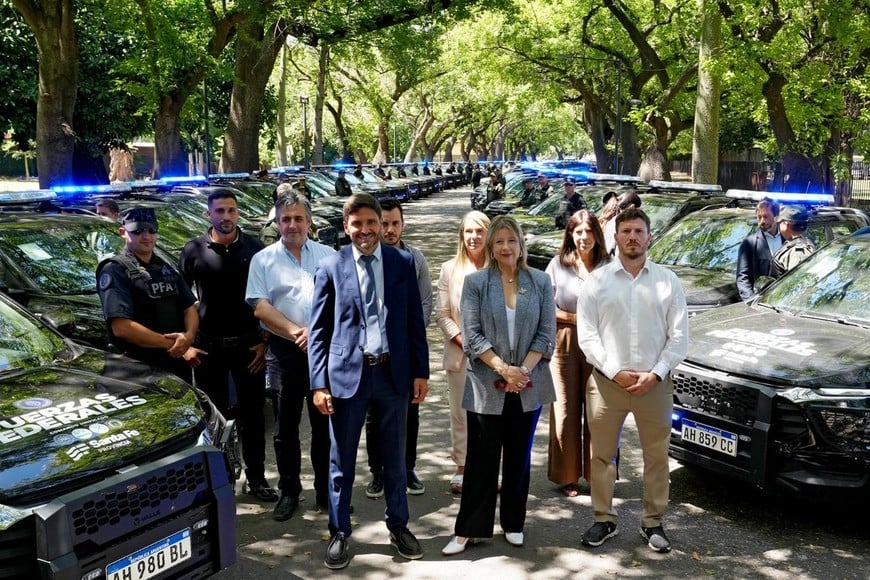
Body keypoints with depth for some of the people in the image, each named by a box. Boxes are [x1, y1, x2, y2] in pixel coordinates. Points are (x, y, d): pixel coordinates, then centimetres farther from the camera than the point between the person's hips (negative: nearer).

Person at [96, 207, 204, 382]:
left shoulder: (167, 269, 13)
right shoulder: (115, 270, -11)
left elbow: (189, 308, 11)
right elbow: (121, 327, -21)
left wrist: (188, 337, -12)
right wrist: (170, 344, -18)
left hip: (178, 365, 7)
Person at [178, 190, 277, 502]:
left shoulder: (255, 248, 1)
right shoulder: (194, 250, -1)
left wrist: (266, 341, -2)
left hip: (249, 344, 0)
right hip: (208, 346, 0)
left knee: (252, 414, 8)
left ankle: (255, 478, 20)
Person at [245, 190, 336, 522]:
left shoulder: (328, 256, 8)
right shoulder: (264, 260, 4)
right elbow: (260, 307, -5)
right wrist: (295, 332, -15)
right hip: (284, 352, -1)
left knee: (325, 424, 8)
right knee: (287, 425, 9)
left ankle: (327, 491, 20)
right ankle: (289, 491, 21)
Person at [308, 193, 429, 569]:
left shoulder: (403, 262, 2)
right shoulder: (330, 267, -2)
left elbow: (415, 321, 5)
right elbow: (319, 331, -2)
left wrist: (421, 371, 2)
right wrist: (319, 384, -7)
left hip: (394, 371, 2)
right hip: (348, 373, -1)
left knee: (395, 456, 15)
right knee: (341, 460, 9)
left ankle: (398, 526, 32)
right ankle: (339, 533, 25)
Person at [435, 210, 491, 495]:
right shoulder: (449, 269, 5)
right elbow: (442, 314, 3)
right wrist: (463, 341, -8)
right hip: (459, 353, 1)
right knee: (461, 412, 7)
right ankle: (462, 467, 19)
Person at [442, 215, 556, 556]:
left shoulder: (541, 282, 4)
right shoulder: (475, 282, -1)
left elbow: (547, 333, 0)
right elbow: (471, 334, -7)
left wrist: (524, 369, -12)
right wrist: (503, 368, -15)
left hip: (528, 385, 2)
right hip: (487, 385, -2)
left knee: (519, 457, 12)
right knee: (482, 459, 3)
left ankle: (513, 523, 25)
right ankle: (468, 530, 11)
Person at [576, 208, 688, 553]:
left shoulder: (667, 281, 4)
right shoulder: (597, 280, 2)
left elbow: (679, 336, 1)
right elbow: (587, 335, -3)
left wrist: (655, 374, -11)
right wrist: (615, 372, -13)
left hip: (655, 383, 1)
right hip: (606, 381, 0)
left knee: (657, 456, 8)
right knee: (602, 455, 8)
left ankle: (653, 522, 23)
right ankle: (604, 520, 22)